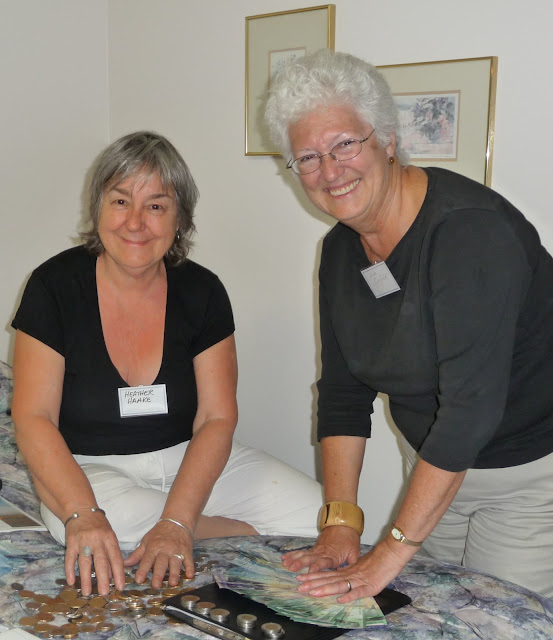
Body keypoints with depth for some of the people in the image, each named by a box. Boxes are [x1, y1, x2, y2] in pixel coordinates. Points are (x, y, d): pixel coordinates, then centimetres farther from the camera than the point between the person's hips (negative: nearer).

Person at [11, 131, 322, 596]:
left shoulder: (202, 292, -4)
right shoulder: (55, 286, -9)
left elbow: (217, 418, -9)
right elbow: (34, 417, -14)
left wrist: (177, 522, -25)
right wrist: (82, 515, -31)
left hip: (191, 460, 1)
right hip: (90, 470, 0)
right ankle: (253, 535, -15)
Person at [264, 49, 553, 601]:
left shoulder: (470, 229, -28)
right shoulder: (341, 249, -2)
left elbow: (471, 405, -32)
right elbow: (343, 392, 0)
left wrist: (391, 552, -28)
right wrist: (340, 523, -9)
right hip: (438, 466, 7)